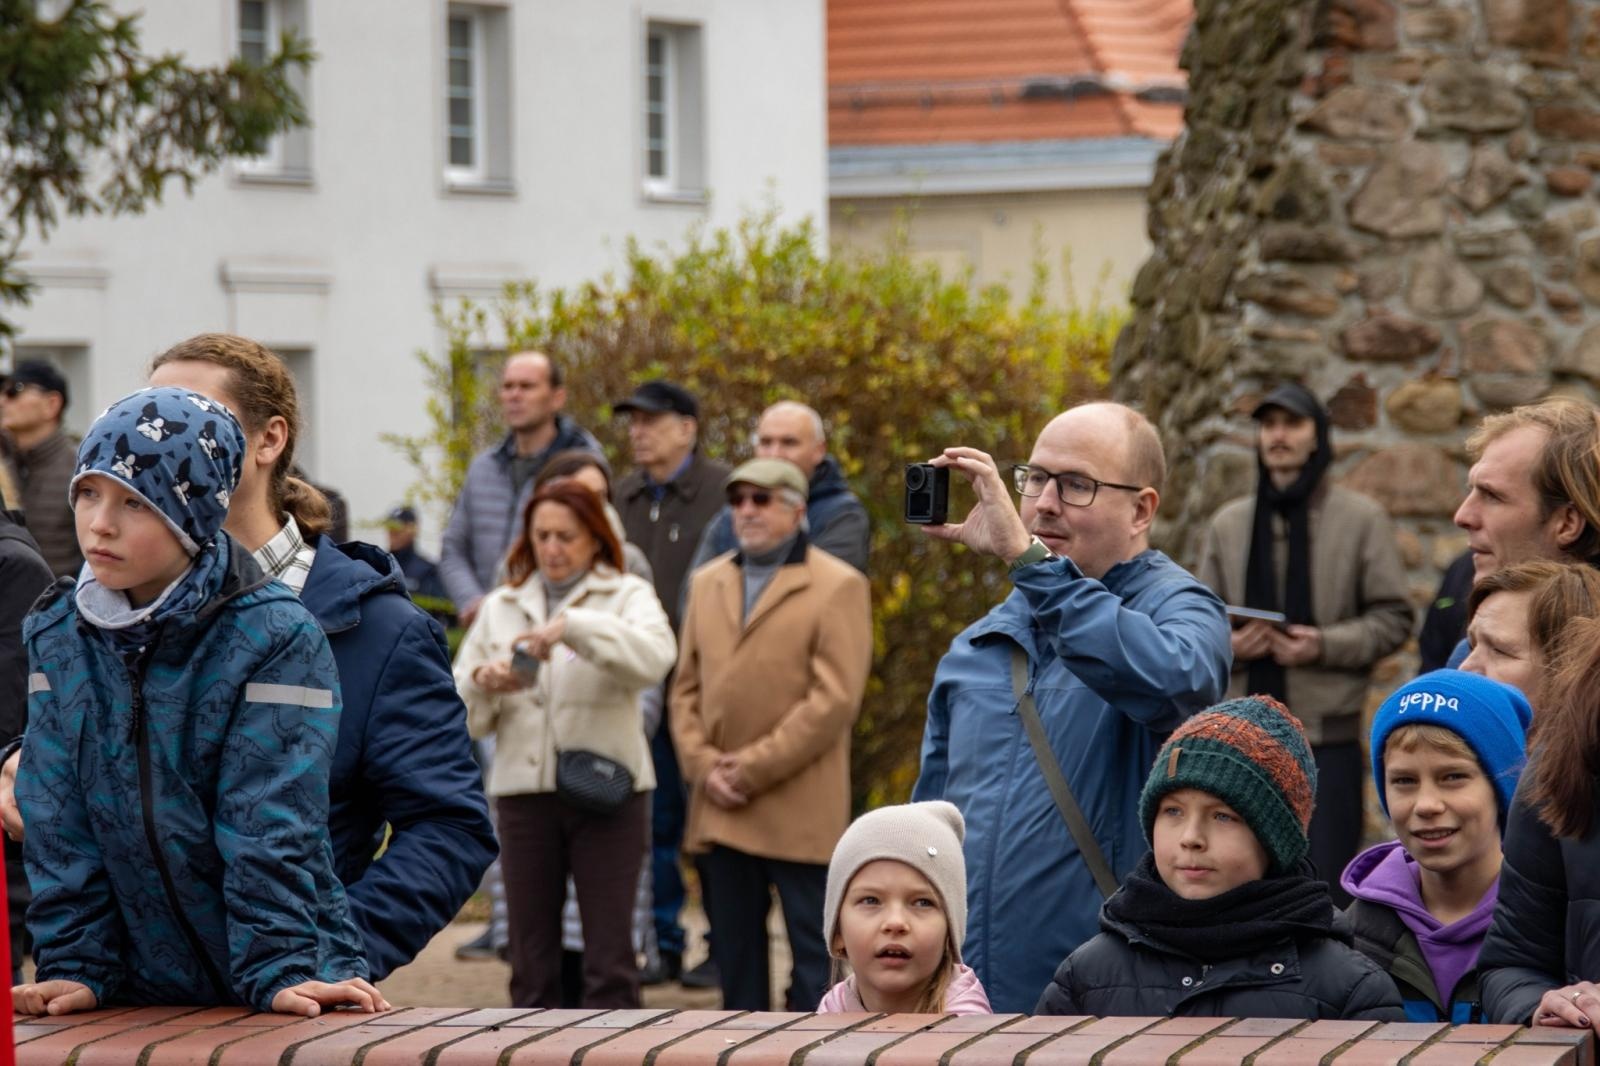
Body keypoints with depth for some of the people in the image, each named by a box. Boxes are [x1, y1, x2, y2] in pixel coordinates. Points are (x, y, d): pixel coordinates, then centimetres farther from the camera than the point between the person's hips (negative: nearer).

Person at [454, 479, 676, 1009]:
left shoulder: (627, 596, 5)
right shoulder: (500, 608, 15)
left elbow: (653, 657, -18)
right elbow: (459, 715, 11)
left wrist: (572, 626, -29)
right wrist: (482, 685, -12)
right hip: (524, 790, 3)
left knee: (609, 954, -4)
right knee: (531, 953, 5)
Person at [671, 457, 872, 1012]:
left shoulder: (838, 586, -3)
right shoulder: (708, 582, 16)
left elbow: (835, 700, -11)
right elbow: (685, 687, 15)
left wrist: (753, 768, -12)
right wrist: (703, 763, -2)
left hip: (799, 814, -6)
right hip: (721, 810, 6)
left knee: (810, 950, -2)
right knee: (734, 949, 9)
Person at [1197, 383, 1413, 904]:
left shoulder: (1361, 518, 1)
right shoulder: (1229, 524, 10)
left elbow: (1393, 618, 0)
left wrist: (1325, 645, -16)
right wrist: (1228, 645, -9)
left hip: (1328, 734, -4)